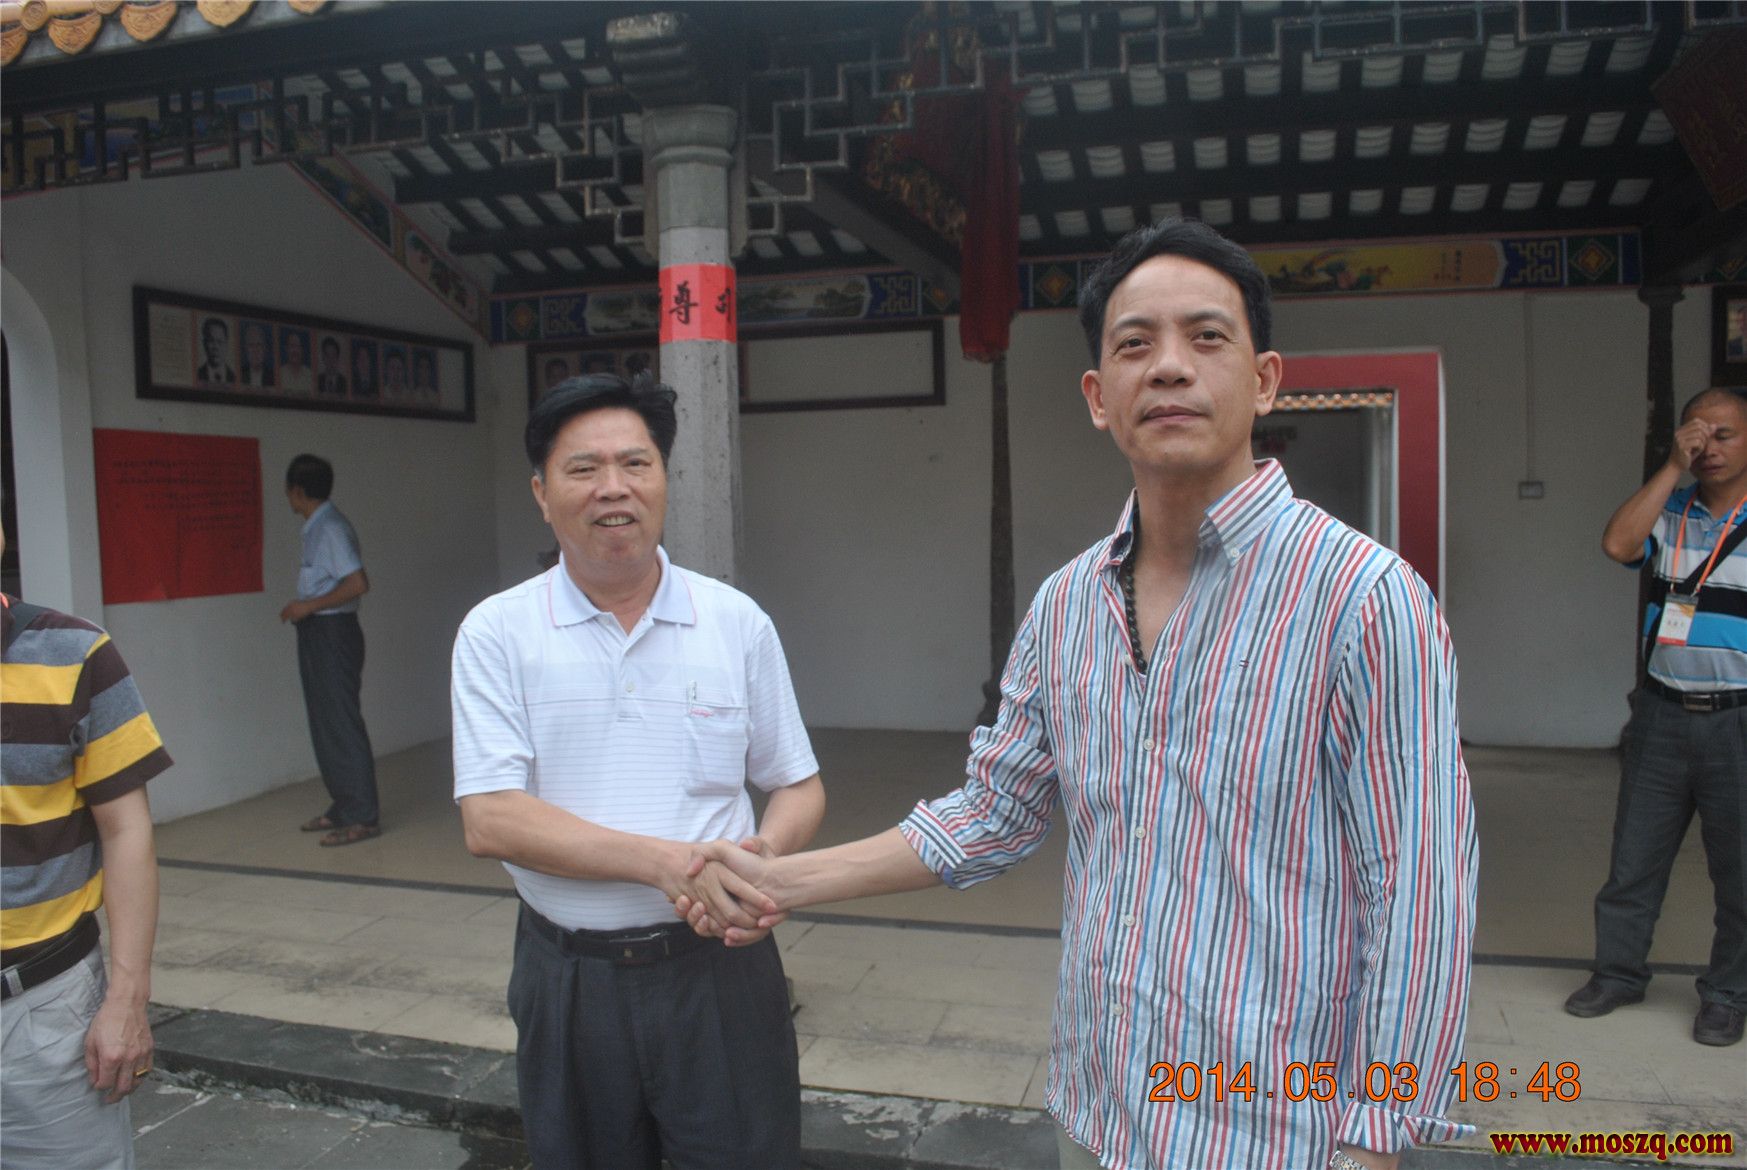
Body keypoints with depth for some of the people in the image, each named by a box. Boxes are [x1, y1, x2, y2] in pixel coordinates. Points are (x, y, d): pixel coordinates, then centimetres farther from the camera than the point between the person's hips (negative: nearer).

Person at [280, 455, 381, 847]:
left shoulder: (331, 528, -16)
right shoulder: (315, 529, 13)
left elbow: (358, 583, -23)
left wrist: (309, 606, -18)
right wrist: (302, 607, 10)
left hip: (333, 633, -10)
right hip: (317, 635, 10)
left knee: (343, 725, -6)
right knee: (324, 725, 14)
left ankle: (362, 817, -1)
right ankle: (342, 808, 23)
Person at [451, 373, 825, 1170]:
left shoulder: (738, 623, -1)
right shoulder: (497, 633, -5)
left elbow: (798, 785, 6)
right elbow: (490, 822, -13)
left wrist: (766, 853, -16)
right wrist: (663, 860, -23)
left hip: (718, 965, 0)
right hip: (568, 979, 0)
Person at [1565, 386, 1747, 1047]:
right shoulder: (1668, 510, 6)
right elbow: (1618, 544, -14)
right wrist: (1673, 467, -12)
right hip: (1662, 714, 3)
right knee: (1634, 856, 10)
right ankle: (1618, 973, 24)